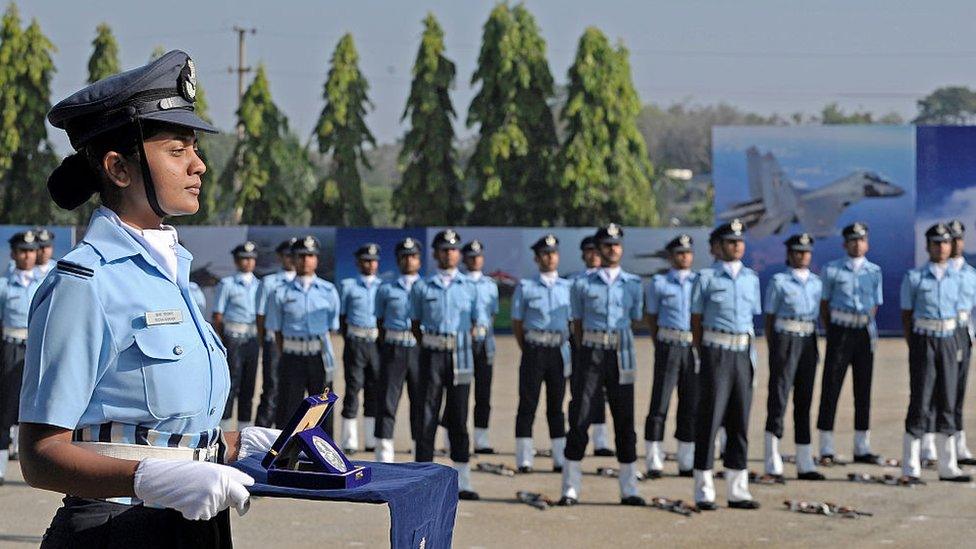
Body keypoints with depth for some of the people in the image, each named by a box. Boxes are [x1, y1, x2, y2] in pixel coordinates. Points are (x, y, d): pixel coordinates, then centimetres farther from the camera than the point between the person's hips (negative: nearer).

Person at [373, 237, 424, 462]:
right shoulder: (386, 289, 9)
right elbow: (380, 322, 11)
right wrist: (385, 349, 3)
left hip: (420, 350, 0)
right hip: (393, 350, 0)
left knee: (420, 402, 4)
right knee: (386, 403, -4)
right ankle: (384, 458, -2)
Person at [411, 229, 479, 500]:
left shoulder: (469, 287, 8)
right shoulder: (422, 287, 5)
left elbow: (474, 324, 12)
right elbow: (415, 323, 11)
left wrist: (460, 345, 3)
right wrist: (426, 345, 0)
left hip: (460, 356, 1)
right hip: (432, 355, -1)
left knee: (458, 417, 5)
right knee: (428, 416, -3)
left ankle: (462, 482, 9)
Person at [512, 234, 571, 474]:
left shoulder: (568, 287, 10)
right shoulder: (525, 287, 2)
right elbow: (517, 322, 5)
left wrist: (571, 351, 6)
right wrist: (527, 351, 0)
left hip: (560, 350, 3)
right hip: (534, 349, -3)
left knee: (556, 404, 8)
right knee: (528, 402, -2)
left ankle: (560, 458, 11)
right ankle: (524, 459, 1)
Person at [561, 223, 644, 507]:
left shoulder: (633, 284, 8)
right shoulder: (582, 284, 4)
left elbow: (636, 320, 13)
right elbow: (577, 322, 11)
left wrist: (617, 349, 8)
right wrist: (587, 352, 10)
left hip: (621, 357, 1)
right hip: (591, 355, -1)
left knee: (625, 421, 4)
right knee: (579, 420, -4)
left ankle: (629, 490, 8)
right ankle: (570, 489, 0)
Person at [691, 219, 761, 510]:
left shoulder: (751, 278, 12)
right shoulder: (707, 278, -2)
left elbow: (753, 318, 16)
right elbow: (696, 320, 0)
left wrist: (751, 355, 9)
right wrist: (702, 355, -4)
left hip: (743, 354, 5)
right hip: (717, 352, -5)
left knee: (740, 420, 7)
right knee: (710, 418, -3)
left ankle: (738, 491, 13)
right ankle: (704, 492, 1)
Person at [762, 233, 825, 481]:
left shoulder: (816, 282, 12)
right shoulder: (779, 282, -2)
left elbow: (816, 317, 17)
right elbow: (769, 319, -2)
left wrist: (816, 349, 13)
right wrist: (772, 350, -6)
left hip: (808, 343, 5)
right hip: (785, 341, -5)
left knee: (804, 400, 9)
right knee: (778, 398, -6)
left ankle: (805, 463, 13)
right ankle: (773, 463, -4)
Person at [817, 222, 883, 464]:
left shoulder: (874, 271, 9)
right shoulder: (832, 270, 2)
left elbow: (875, 305, 14)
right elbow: (824, 303, 6)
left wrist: (867, 323, 1)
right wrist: (831, 332, 1)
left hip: (865, 333, 3)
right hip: (840, 330, -3)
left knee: (863, 389, 6)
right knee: (831, 387, -4)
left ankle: (862, 448, 13)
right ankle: (826, 450, 0)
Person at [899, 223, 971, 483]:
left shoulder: (957, 278, 8)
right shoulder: (914, 277, -3)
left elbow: (955, 312, 13)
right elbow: (906, 315, -1)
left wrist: (954, 344, 6)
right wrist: (913, 348, -5)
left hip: (948, 342, 4)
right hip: (923, 342, -4)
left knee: (947, 403, 7)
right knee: (920, 403, -5)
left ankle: (948, 467, 12)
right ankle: (910, 468, 0)